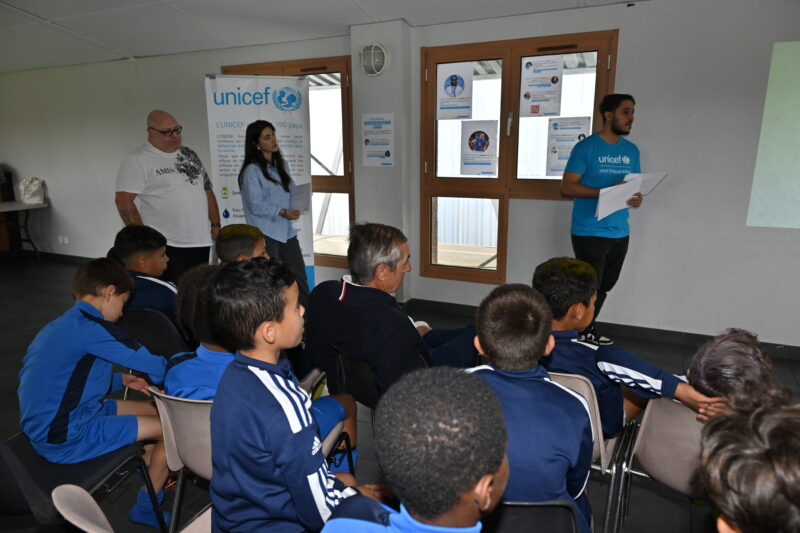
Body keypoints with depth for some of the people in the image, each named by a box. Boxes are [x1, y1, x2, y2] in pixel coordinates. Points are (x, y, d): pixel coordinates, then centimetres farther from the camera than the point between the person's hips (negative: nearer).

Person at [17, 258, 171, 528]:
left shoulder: (60, 325, 7)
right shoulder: (92, 327, -23)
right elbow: (158, 369, -23)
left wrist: (121, 380, 10)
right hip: (65, 438, -10)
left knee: (153, 410, 14)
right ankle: (146, 508, 13)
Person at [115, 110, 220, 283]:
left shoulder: (189, 154, 16)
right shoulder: (137, 160, -4)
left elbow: (207, 190, 20)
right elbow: (123, 201, -11)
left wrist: (216, 225, 12)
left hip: (201, 242, 6)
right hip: (165, 246, -6)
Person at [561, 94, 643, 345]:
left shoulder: (632, 150, 12)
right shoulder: (586, 147, -8)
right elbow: (567, 187, -13)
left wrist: (637, 197, -5)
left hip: (620, 233, 6)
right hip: (590, 232, -6)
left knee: (604, 287, 15)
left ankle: (587, 331, 32)